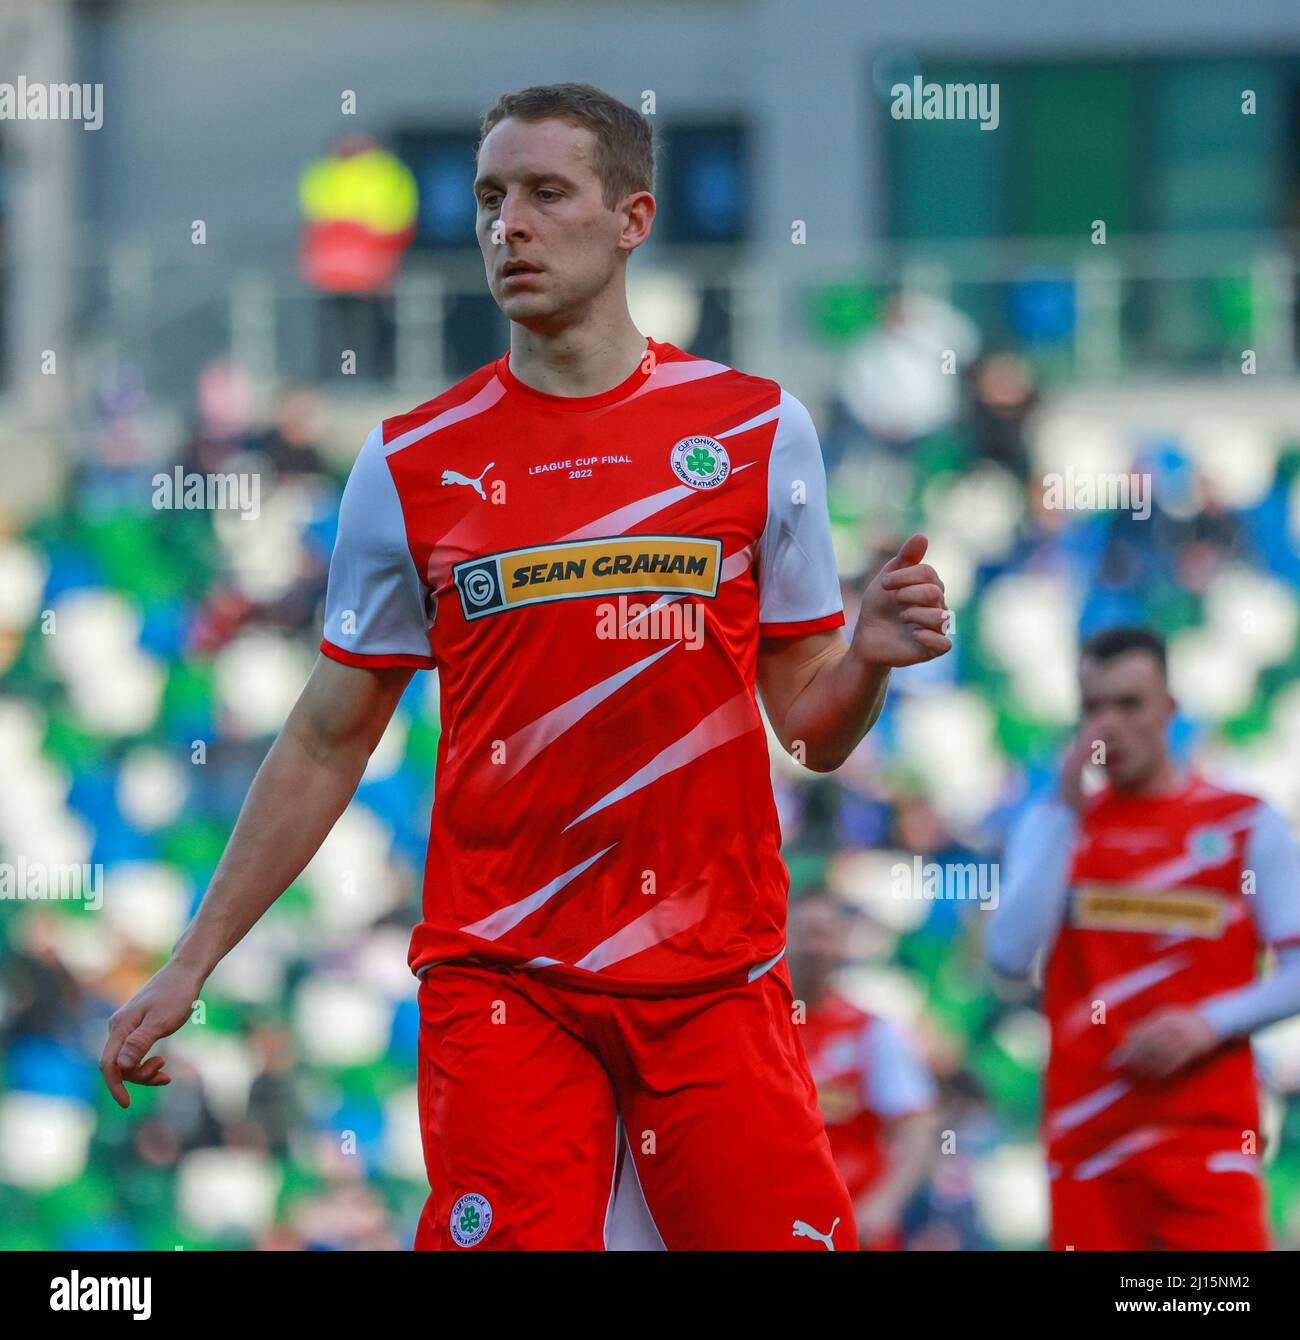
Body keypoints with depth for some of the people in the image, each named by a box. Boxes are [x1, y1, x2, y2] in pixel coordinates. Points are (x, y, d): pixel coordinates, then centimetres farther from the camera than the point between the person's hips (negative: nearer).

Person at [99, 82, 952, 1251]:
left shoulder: (758, 430, 5)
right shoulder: (411, 464, 5)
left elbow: (812, 730, 9)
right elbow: (326, 747, 12)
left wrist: (871, 657, -13)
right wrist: (190, 967, 9)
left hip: (714, 979, 0)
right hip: (497, 979, 0)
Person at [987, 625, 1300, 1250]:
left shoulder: (1248, 825, 4)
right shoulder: (1052, 823, 12)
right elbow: (1010, 955, -4)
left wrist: (1209, 1022, -14)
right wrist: (1068, 813, -5)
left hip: (1210, 1135, -3)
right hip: (1087, 1141, 3)